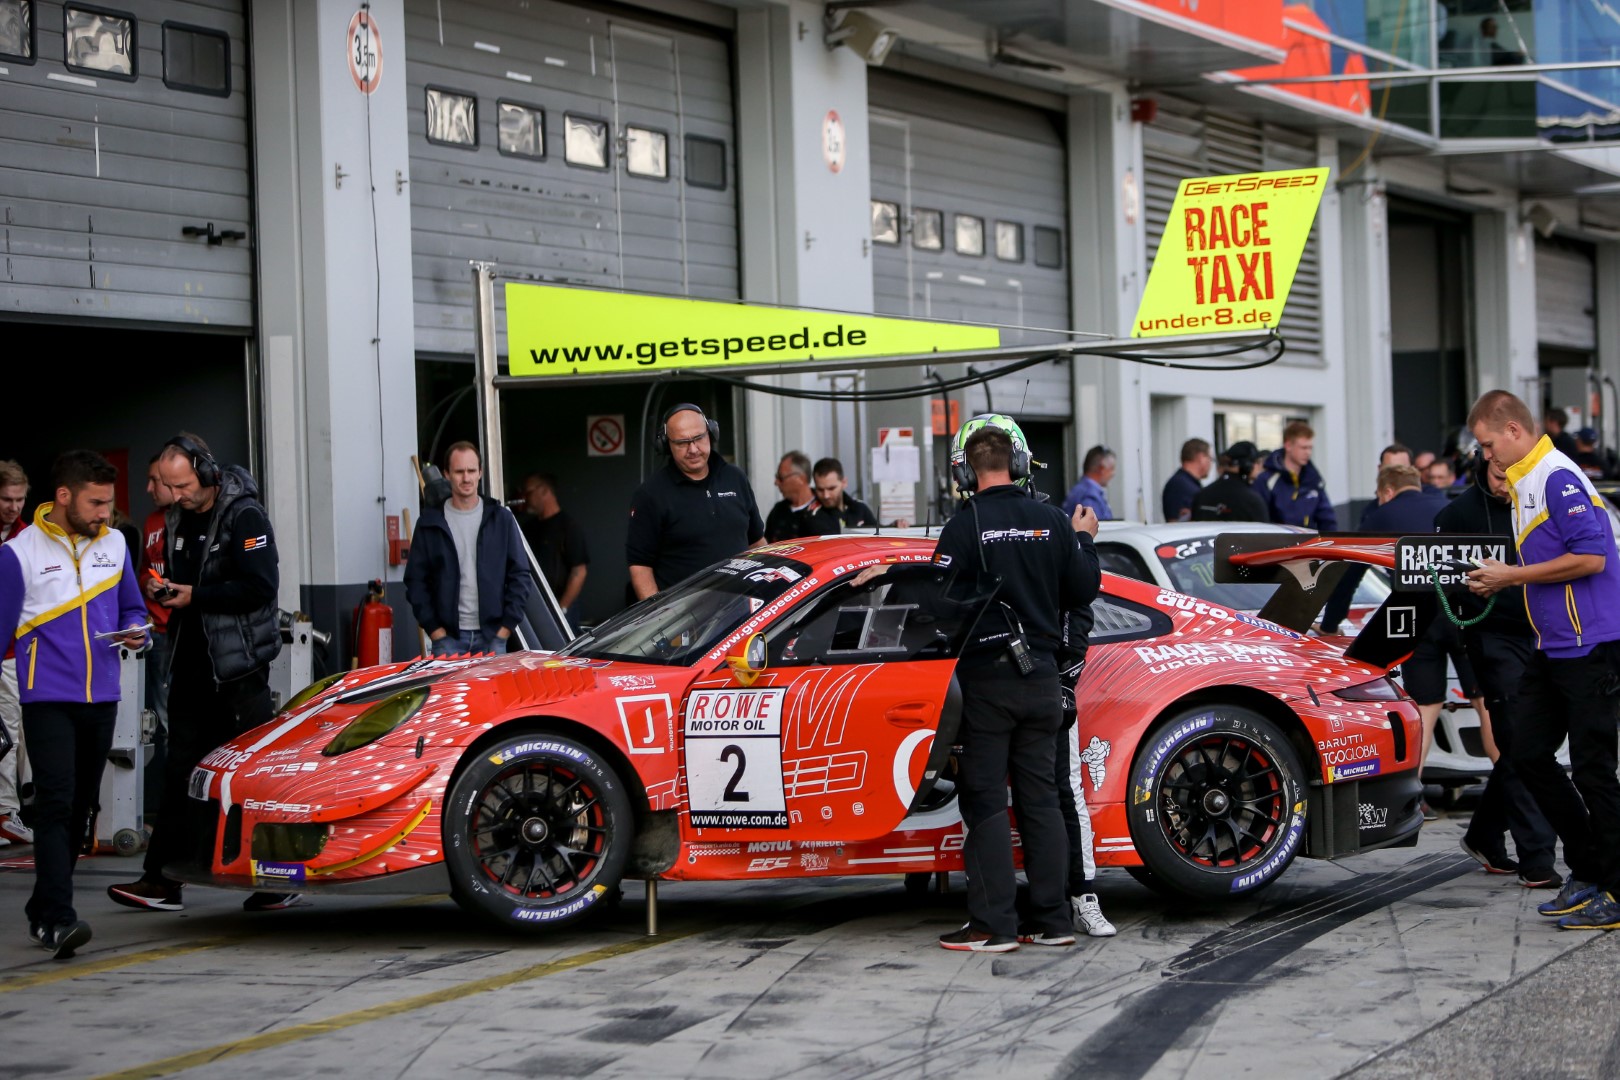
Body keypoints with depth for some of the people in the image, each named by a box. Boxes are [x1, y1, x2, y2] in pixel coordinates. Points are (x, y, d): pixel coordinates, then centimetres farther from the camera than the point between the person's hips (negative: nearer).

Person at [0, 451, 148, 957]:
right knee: (55, 804, -15)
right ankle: (58, 918, -20)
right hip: (48, 700, -5)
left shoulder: (114, 544, 9)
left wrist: (134, 631, -3)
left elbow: (132, 607, 20)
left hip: (101, 699, 5)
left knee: (80, 807, 10)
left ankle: (42, 911, 23)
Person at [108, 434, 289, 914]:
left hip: (239, 666, -8)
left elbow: (260, 586, -19)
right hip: (190, 666, 8)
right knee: (181, 771, 8)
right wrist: (161, 587, 2)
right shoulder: (177, 519, 13)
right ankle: (161, 880, 11)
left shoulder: (244, 516, -11)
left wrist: (195, 596, -17)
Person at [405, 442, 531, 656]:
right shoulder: (430, 523, 4)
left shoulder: (501, 519, 6)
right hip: (448, 637, -1)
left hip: (492, 635, 1)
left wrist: (505, 627, -2)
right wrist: (435, 630, -4)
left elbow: (520, 575, 7)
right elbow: (415, 580, 4)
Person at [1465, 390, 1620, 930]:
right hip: (1551, 646, 10)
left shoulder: (1559, 477, -15)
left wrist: (1512, 575, -16)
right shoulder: (1524, 484, 16)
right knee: (1529, 755, 9)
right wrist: (1499, 581, 9)